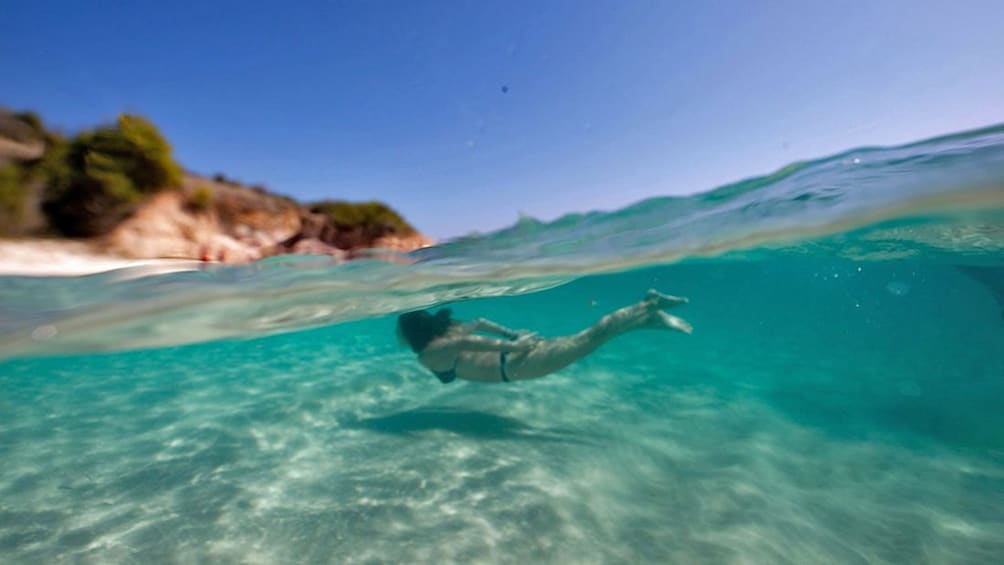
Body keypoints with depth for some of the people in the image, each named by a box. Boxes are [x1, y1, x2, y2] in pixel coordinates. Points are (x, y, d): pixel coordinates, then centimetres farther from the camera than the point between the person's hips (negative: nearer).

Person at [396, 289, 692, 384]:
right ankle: (648, 307, 6)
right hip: (516, 351, 8)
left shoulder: (428, 355, -5)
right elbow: (479, 323, 29)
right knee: (582, 339, 7)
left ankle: (651, 309, -10)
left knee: (588, 340, -11)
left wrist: (508, 346, -20)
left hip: (515, 364, -8)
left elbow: (465, 342, -22)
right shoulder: (446, 330, 20)